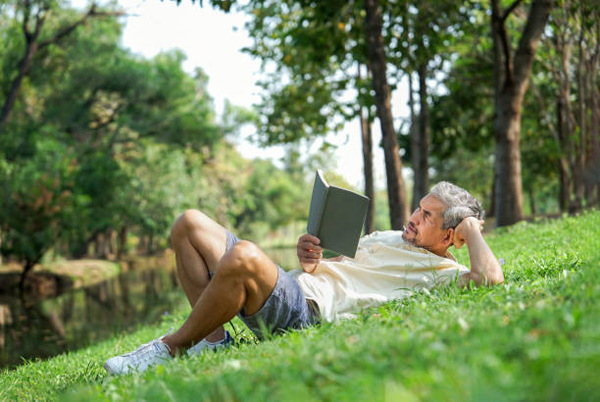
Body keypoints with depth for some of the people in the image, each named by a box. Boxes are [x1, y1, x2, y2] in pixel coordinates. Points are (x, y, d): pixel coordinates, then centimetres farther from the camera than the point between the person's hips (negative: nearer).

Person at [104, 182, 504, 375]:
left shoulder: (442, 271, 3)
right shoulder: (389, 237, 29)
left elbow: (490, 277, -18)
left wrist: (470, 226, -1)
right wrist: (310, 258, 5)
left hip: (305, 309, -9)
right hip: (290, 282, 9)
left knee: (243, 255, -40)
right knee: (190, 224, 4)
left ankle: (172, 347, -17)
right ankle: (213, 337, -4)